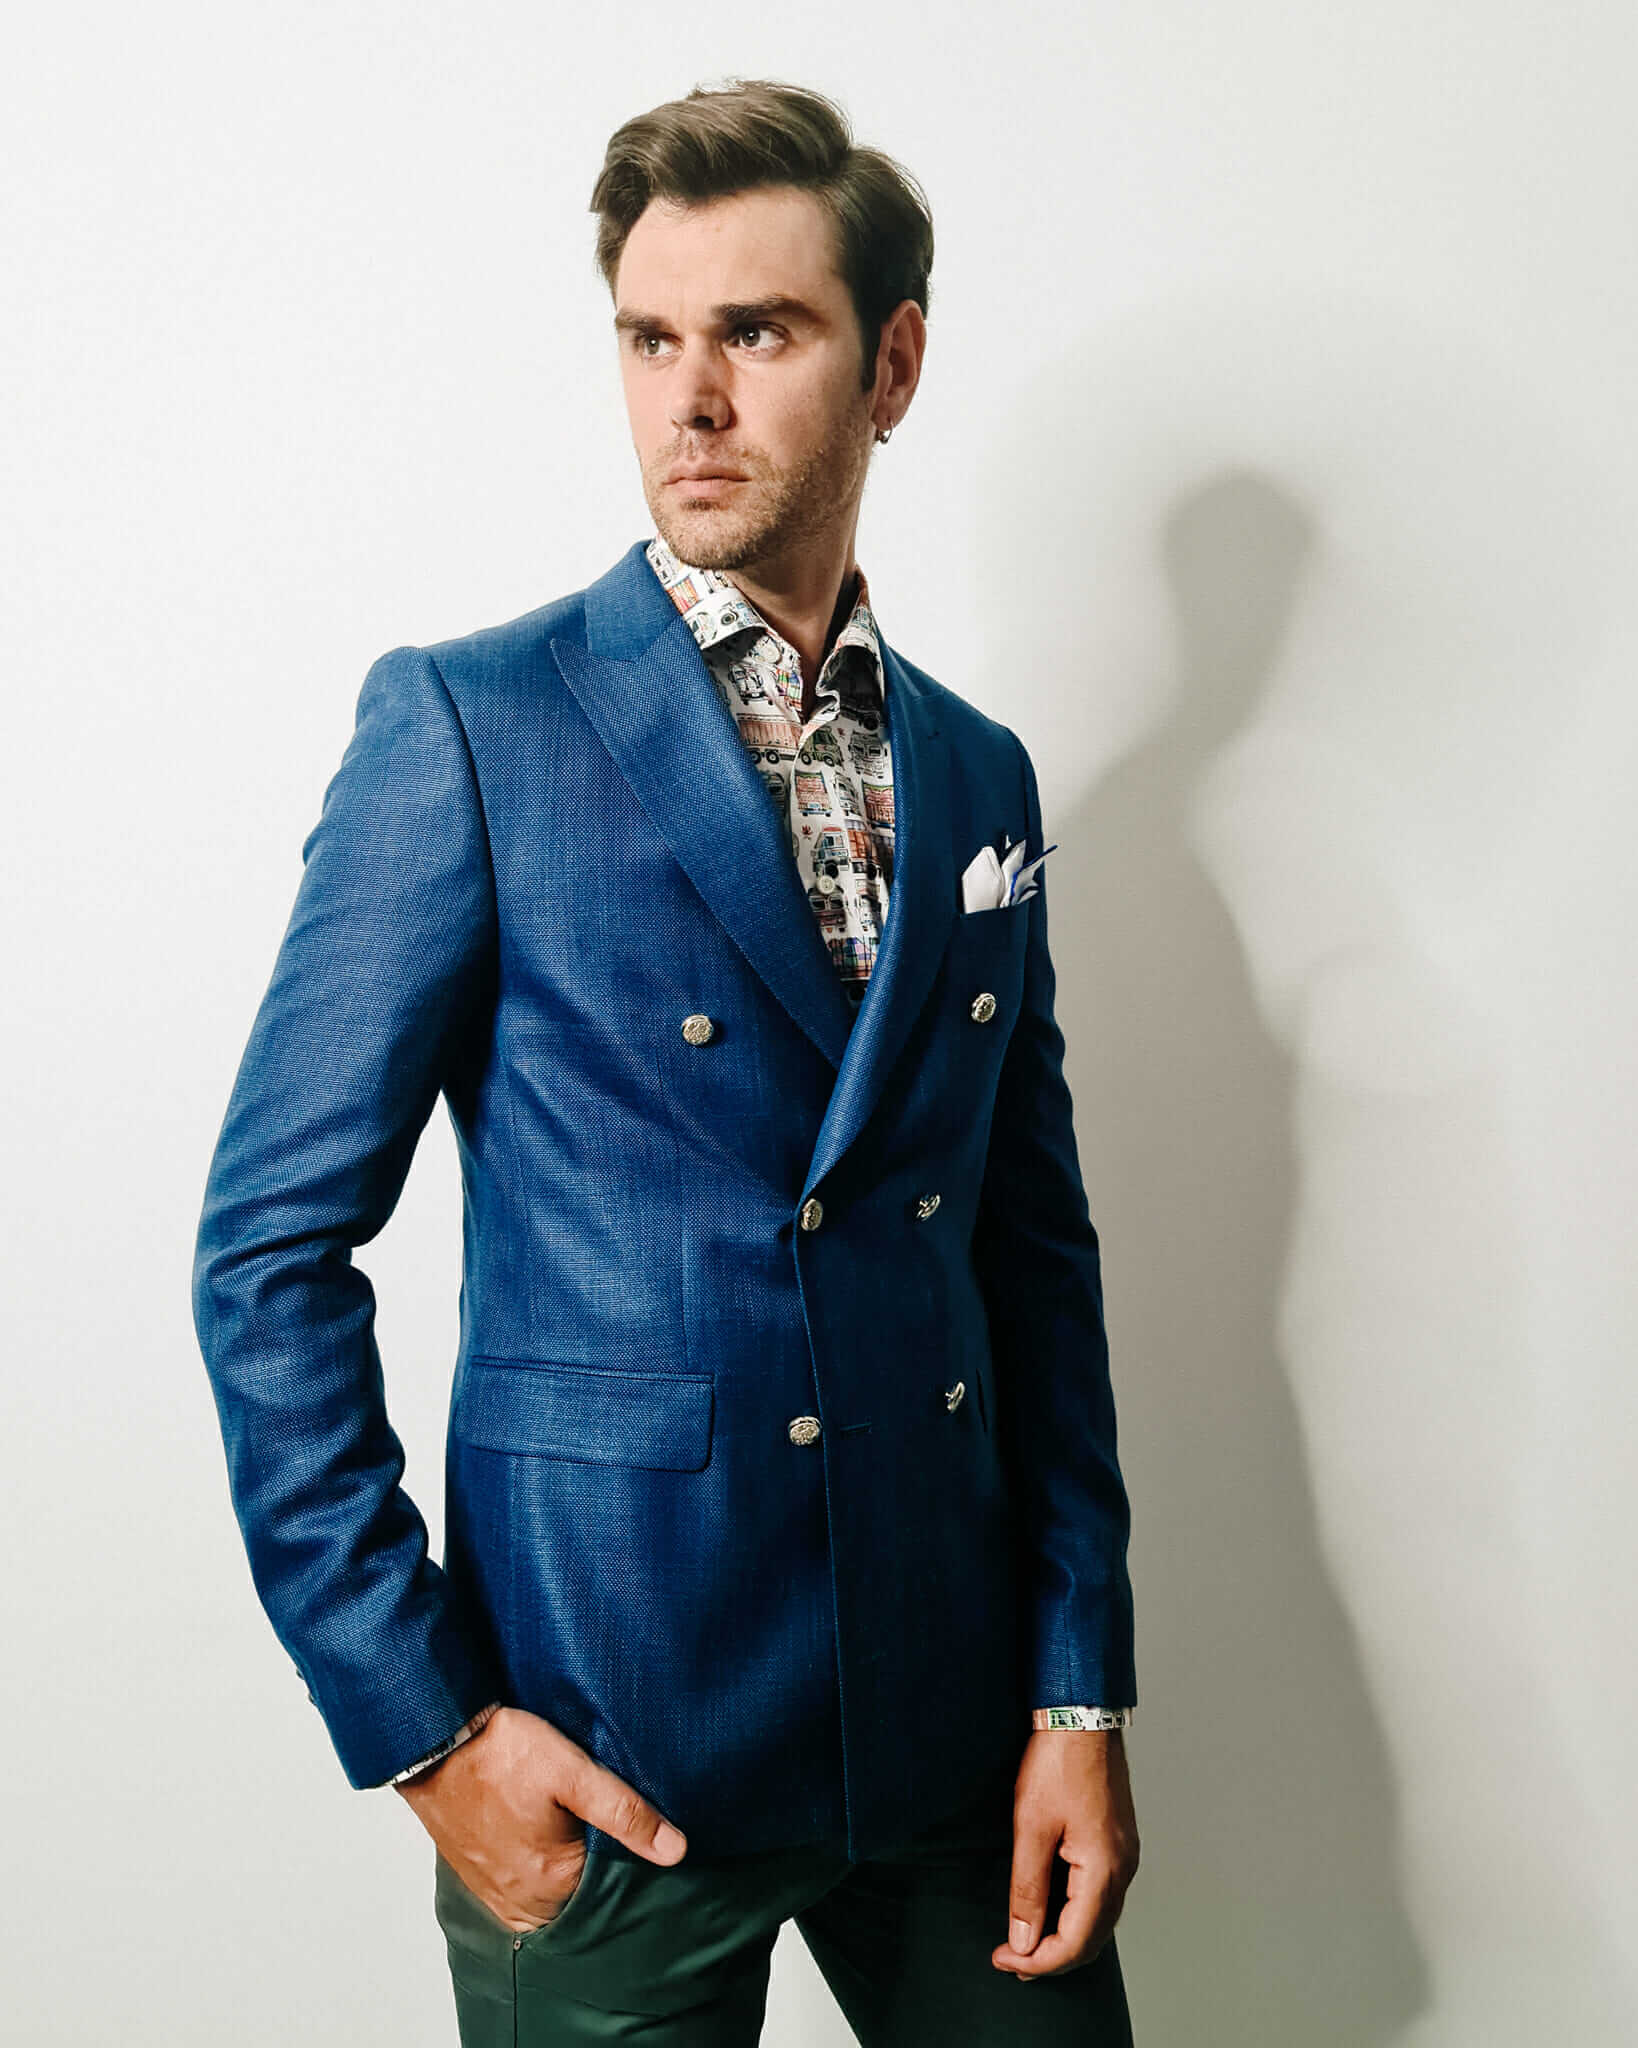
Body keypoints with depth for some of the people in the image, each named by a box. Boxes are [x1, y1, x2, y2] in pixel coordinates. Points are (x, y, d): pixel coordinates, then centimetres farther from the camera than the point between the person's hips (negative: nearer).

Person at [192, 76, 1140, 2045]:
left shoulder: (979, 775, 7)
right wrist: (417, 1723, -12)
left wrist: (1082, 1685, 4)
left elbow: (1040, 1250, 9)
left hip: (955, 1717, 5)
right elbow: (273, 1248, -9)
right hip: (611, 1741, -4)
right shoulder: (468, 723, -9)